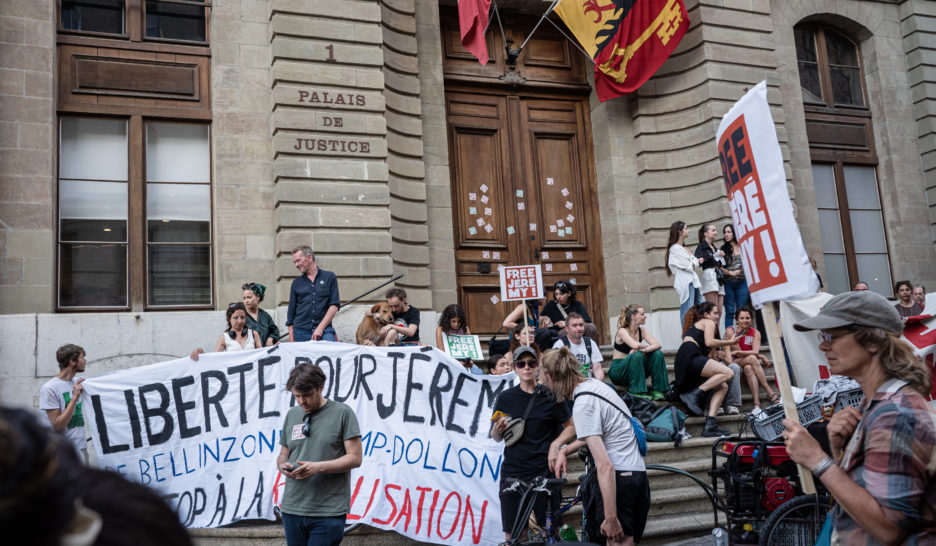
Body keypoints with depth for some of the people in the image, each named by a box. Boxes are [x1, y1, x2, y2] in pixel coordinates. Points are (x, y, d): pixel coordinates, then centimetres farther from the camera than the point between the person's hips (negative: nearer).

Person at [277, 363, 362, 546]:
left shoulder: (342, 413, -3)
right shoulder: (292, 415, 13)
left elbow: (355, 458, -6)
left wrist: (319, 467, -18)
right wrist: (282, 465, -3)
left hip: (328, 512, -5)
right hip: (292, 509, 5)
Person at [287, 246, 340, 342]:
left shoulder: (329, 277, 9)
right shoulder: (296, 283, 16)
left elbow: (334, 305, 1)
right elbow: (291, 311, 16)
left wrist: (320, 328, -9)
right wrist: (291, 337, 6)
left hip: (324, 330, -2)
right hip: (301, 332, 2)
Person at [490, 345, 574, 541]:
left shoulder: (550, 397, 1)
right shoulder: (505, 398, 5)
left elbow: (571, 426, 8)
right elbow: (496, 438, 11)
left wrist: (556, 444, -7)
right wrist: (498, 429, -10)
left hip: (544, 472, -1)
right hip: (512, 472, 1)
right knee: (511, 534, 3)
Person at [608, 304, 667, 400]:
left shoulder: (641, 331, 5)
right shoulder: (622, 331, -15)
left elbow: (657, 345, -9)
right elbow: (635, 345, -35)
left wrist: (643, 350, -28)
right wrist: (647, 347, -14)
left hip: (634, 369, 6)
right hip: (617, 371, -6)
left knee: (657, 354, -11)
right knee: (637, 355, -34)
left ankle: (657, 390, -12)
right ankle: (636, 391, -28)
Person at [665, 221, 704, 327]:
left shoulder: (683, 248, 22)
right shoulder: (675, 248, -7)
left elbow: (695, 261, 19)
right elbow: (688, 266, -11)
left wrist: (695, 262, -4)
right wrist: (695, 263, 9)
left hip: (693, 281, 9)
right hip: (685, 282, -9)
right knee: (687, 312, -10)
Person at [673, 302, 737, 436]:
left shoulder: (693, 325, 38)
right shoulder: (708, 322, 12)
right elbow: (709, 342, -6)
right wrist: (729, 342, 5)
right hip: (690, 357, -9)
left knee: (723, 387, 6)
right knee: (729, 373, -21)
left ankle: (710, 423, -11)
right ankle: (694, 394, -27)